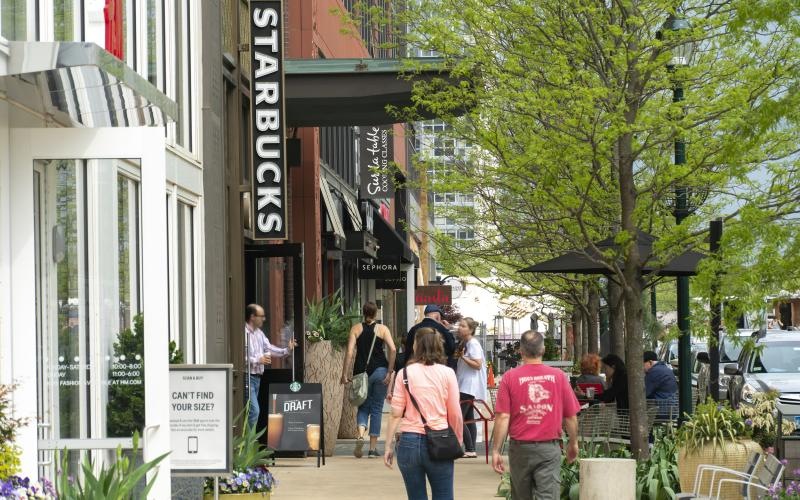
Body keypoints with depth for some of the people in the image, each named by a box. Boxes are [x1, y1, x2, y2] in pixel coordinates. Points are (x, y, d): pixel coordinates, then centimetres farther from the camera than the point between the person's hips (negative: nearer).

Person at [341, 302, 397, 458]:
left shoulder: (356, 329, 4)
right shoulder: (382, 329, 2)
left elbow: (349, 351, -6)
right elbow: (392, 349, -10)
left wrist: (345, 373, -4)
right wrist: (390, 372, -7)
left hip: (361, 372, 1)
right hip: (380, 370, -1)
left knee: (363, 406, 12)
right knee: (376, 408, 8)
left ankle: (360, 435, -17)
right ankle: (373, 448, 6)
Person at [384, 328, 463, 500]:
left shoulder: (405, 373, 0)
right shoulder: (447, 373, -1)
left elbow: (395, 414, -2)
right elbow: (455, 414, 0)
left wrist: (388, 446, 4)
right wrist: (458, 442, 12)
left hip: (409, 442, 1)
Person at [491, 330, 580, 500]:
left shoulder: (510, 377, -5)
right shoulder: (558, 376, -2)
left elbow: (503, 417, -9)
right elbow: (571, 416, 3)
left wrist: (496, 451, -2)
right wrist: (573, 443, 19)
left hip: (521, 447, 1)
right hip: (550, 448, -1)